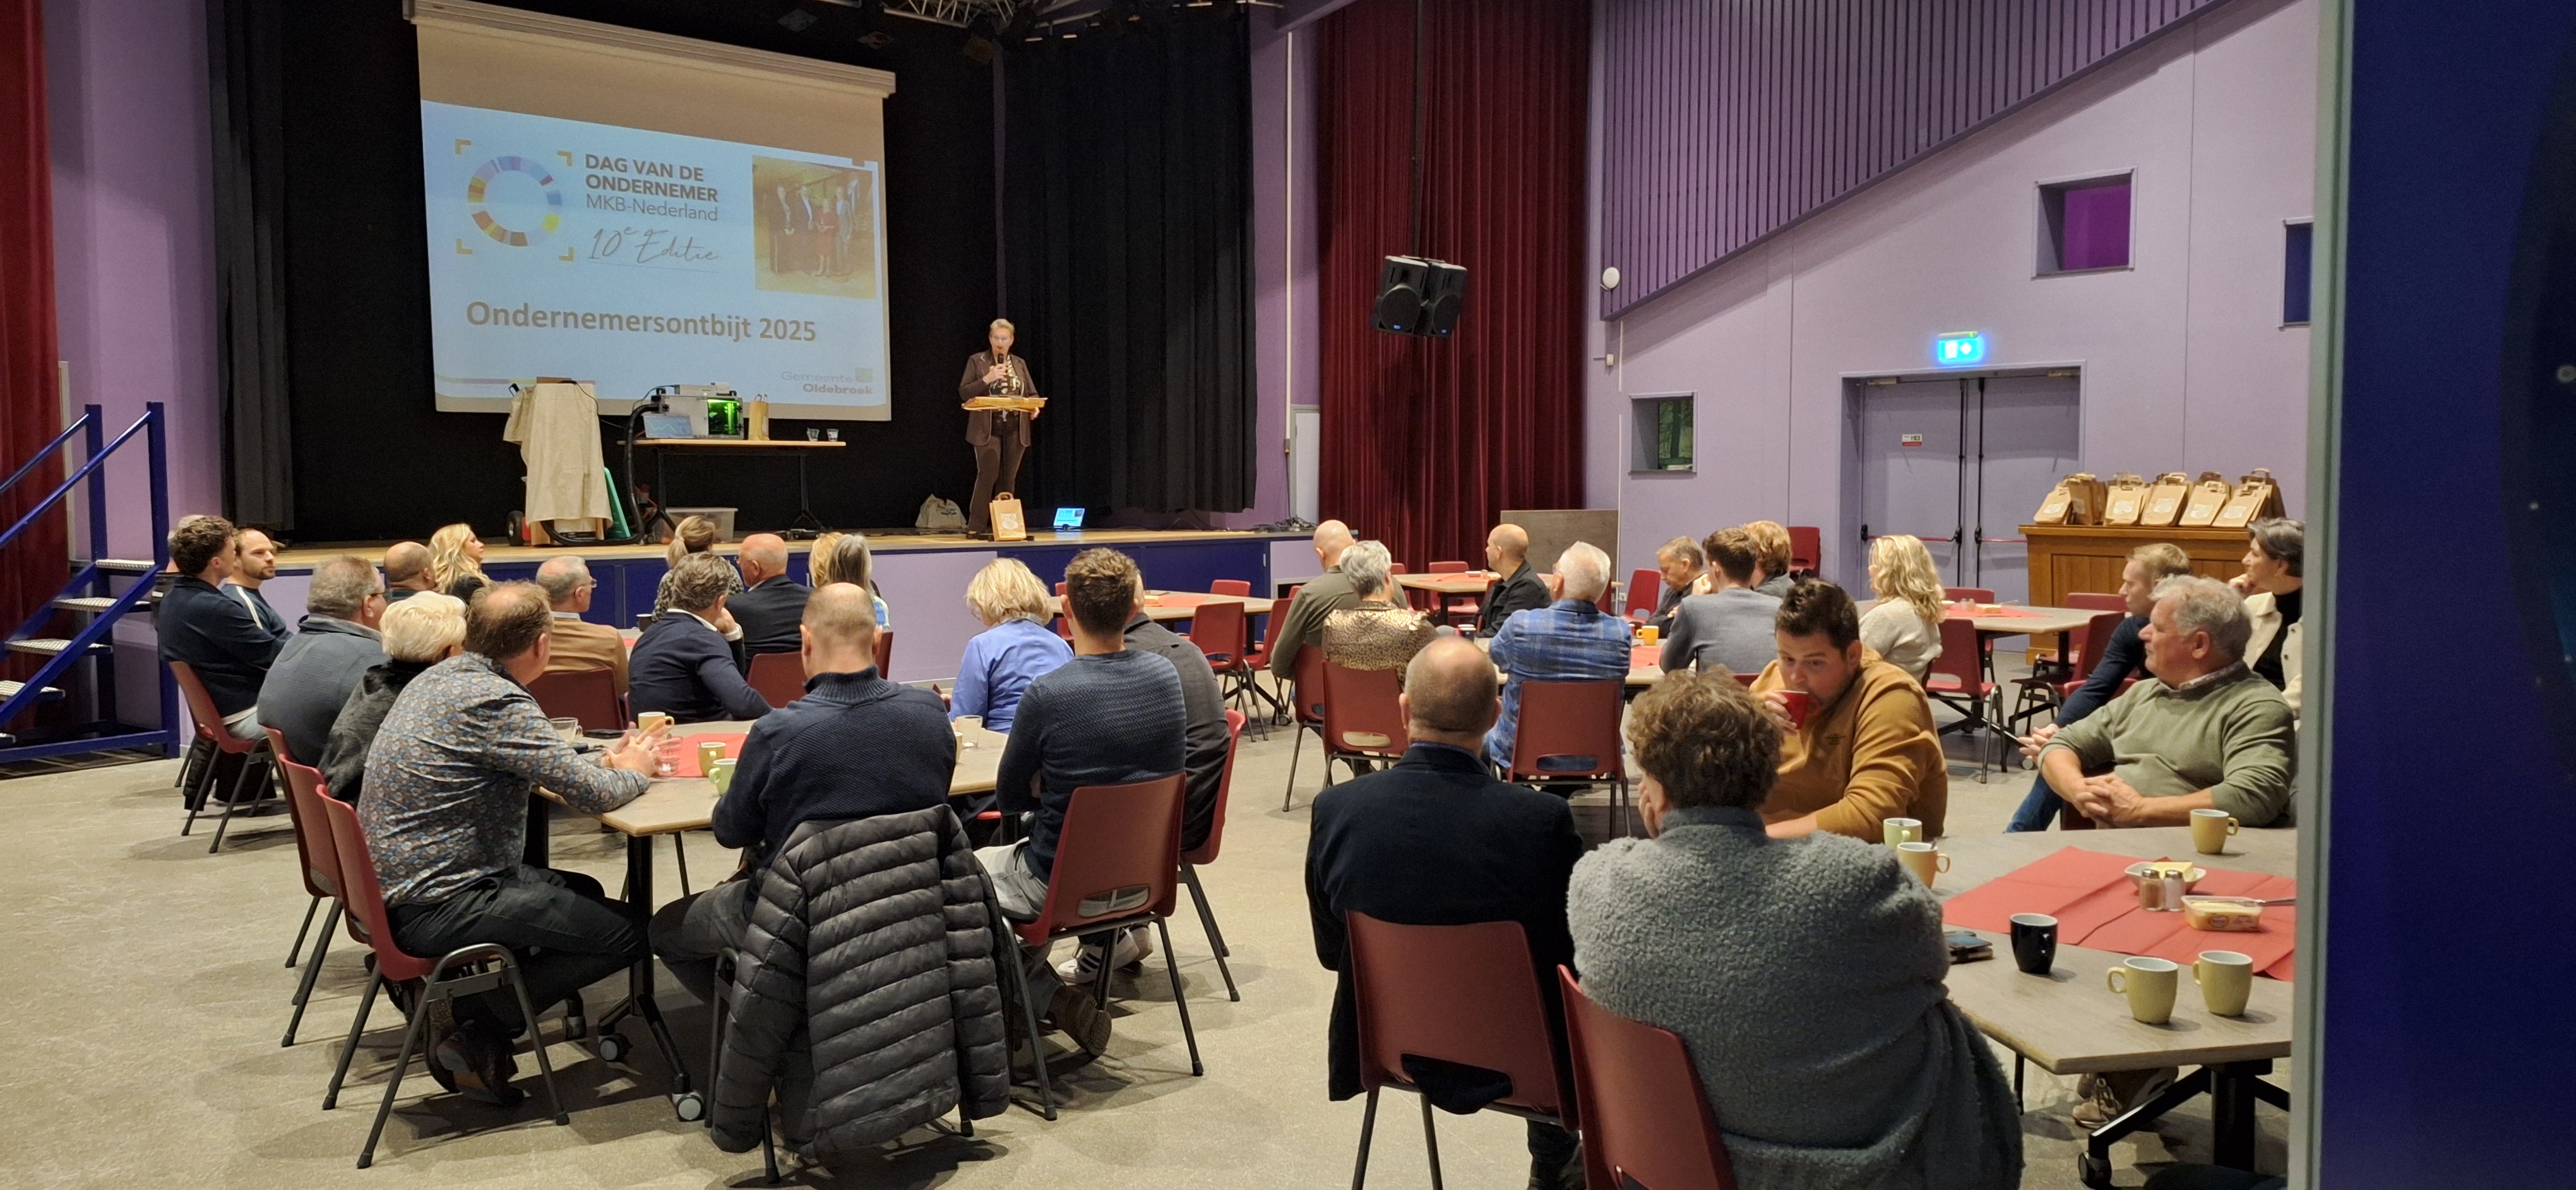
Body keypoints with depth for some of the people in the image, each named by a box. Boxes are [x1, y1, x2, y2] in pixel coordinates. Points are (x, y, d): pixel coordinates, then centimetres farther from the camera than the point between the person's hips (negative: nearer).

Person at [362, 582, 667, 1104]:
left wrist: (605, 761, 10)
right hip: (436, 907, -10)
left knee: (585, 893, 24)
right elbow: (592, 793, -21)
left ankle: (470, 1006, 10)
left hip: (397, 882, 10)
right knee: (630, 931, -9)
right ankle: (474, 1019, -2)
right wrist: (634, 769, 0)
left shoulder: (439, 678, 8)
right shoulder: (497, 702, -21)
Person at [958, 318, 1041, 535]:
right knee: (988, 476, -11)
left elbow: (1032, 393, 16)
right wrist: (987, 379, -14)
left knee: (1008, 478, 4)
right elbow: (964, 393, -1)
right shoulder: (977, 361, 4)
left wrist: (1034, 408, -6)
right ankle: (976, 526, -6)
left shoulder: (1019, 363, 15)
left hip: (1015, 429, 4)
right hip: (988, 429, -4)